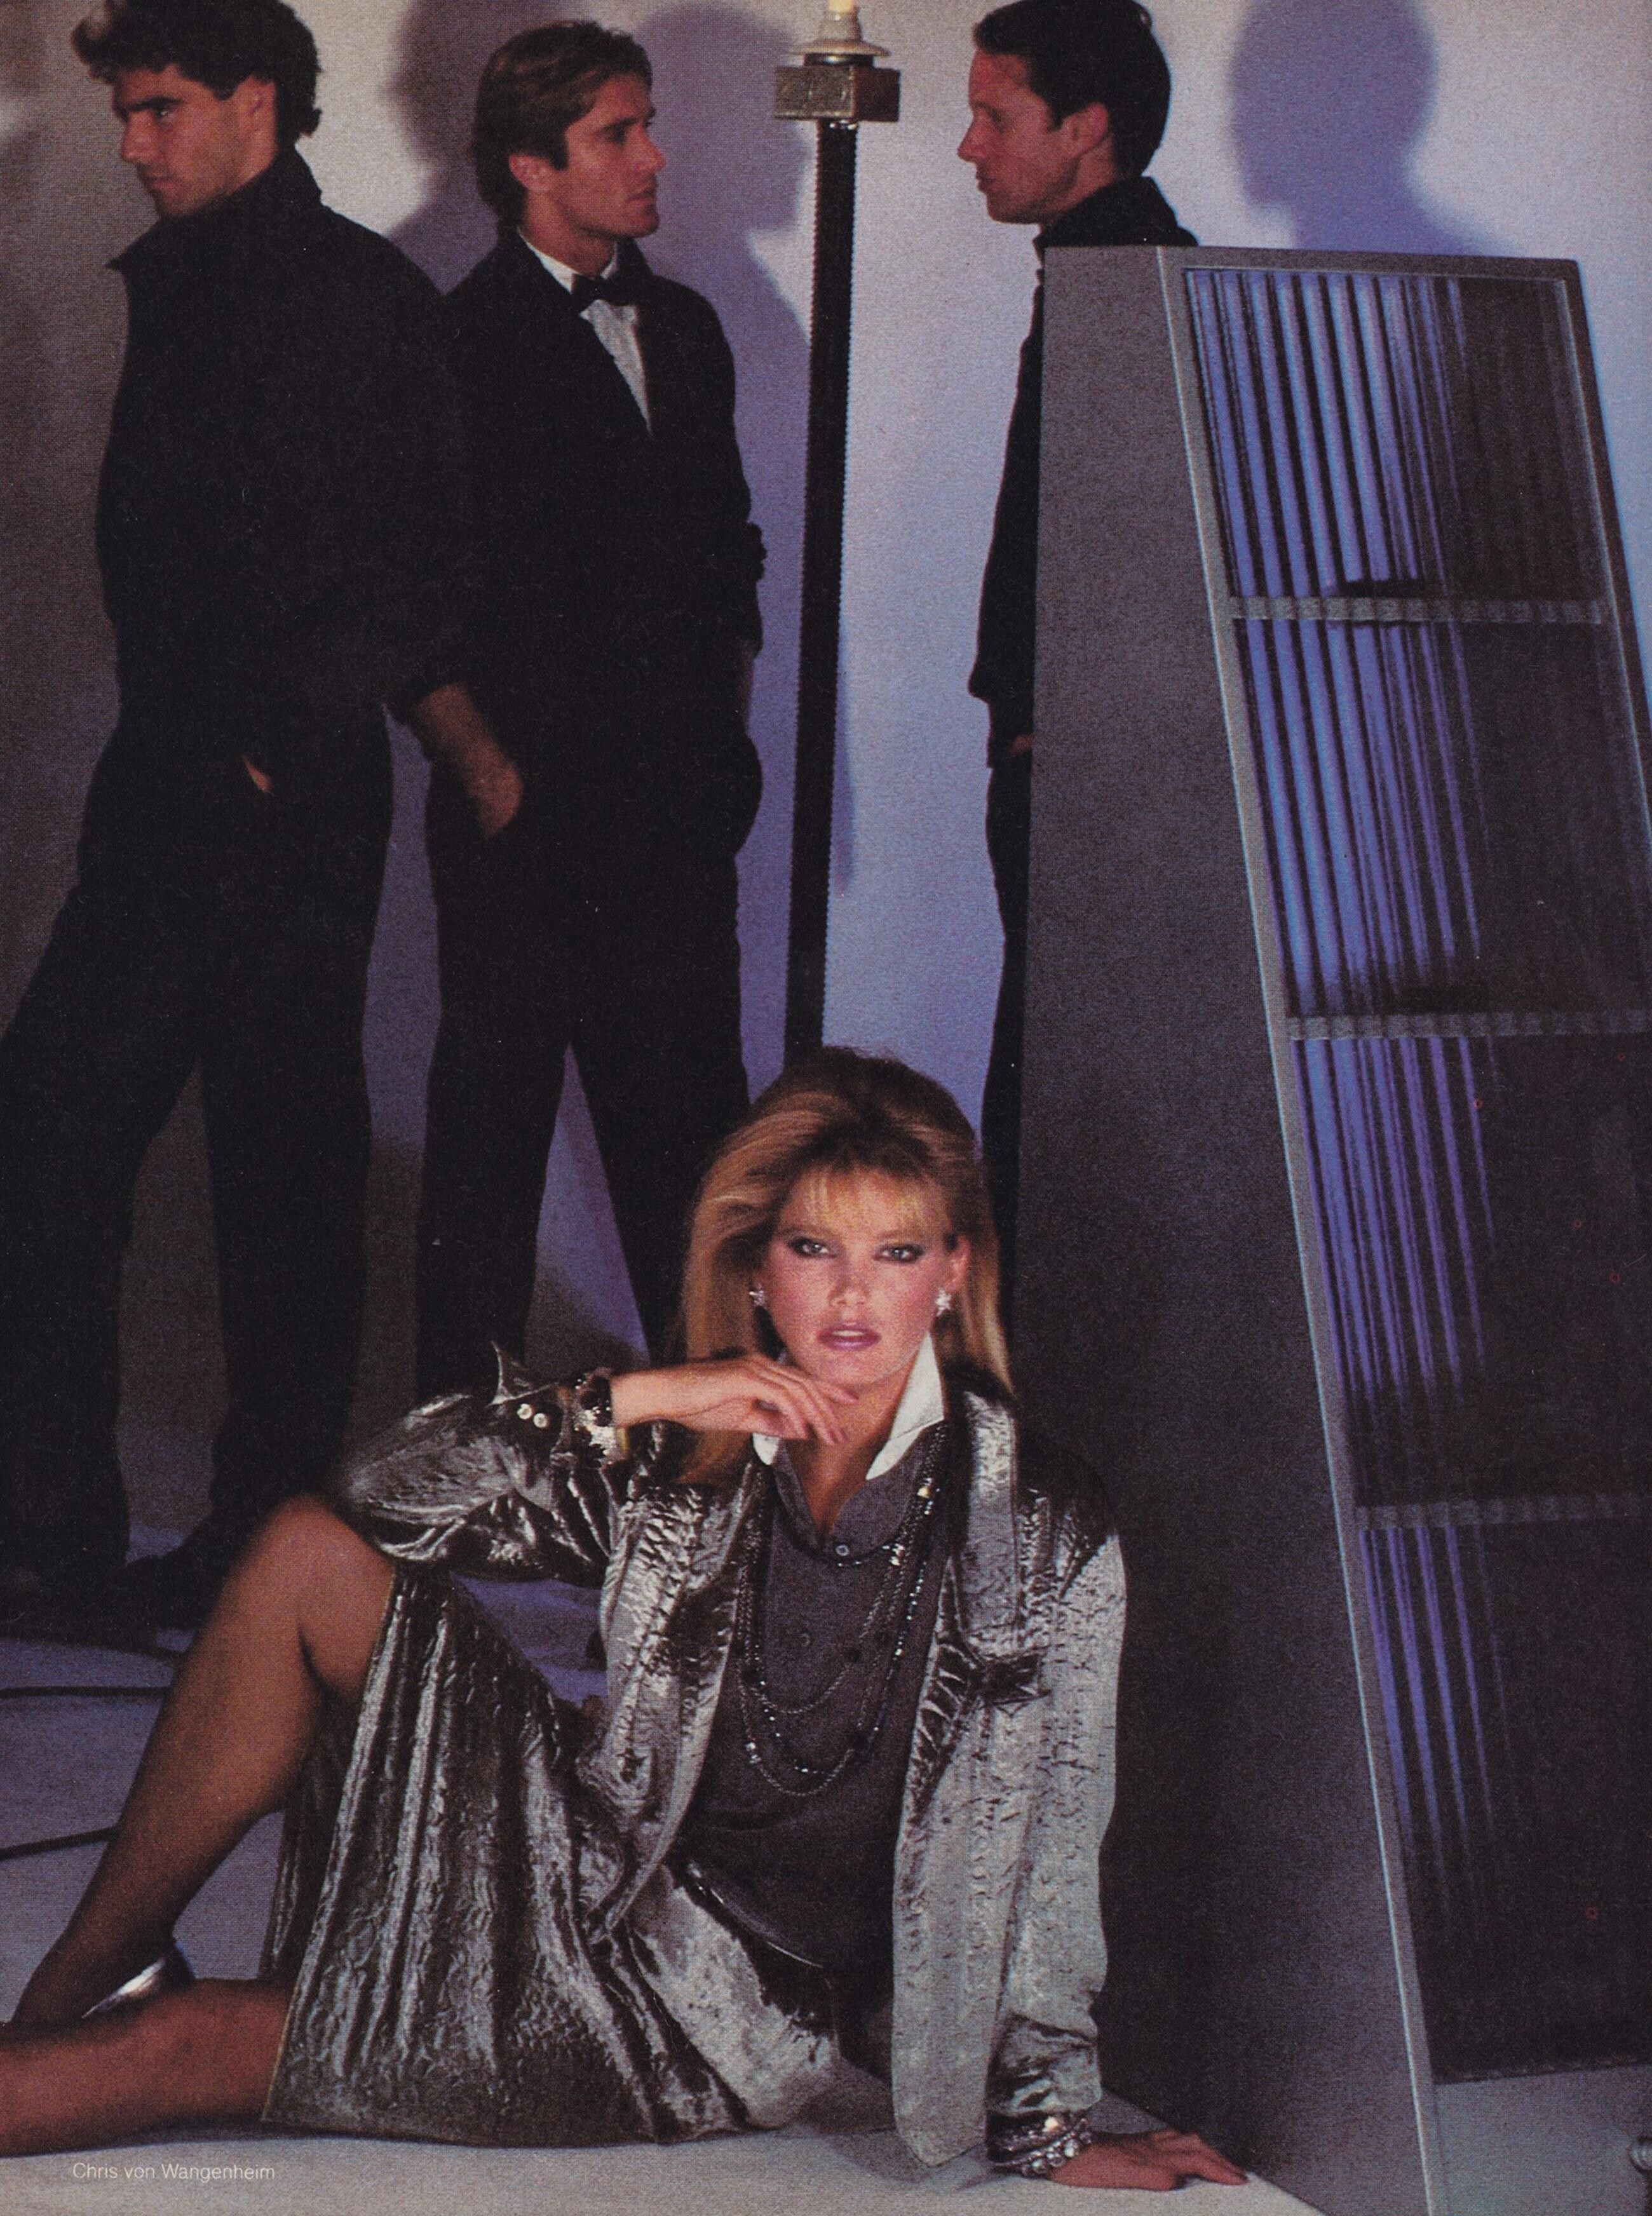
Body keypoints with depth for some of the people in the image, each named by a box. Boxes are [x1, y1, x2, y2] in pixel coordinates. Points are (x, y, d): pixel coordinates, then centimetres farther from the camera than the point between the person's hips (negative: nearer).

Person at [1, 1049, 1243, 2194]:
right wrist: (634, 1398, -17)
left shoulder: (1046, 1530, -13)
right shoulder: (693, 1464, -1)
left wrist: (1046, 2131, -5)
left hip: (732, 2019, -5)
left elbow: (1042, 1851, -9)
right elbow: (389, 1495, -5)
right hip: (603, 1872, 5)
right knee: (309, 1555, -10)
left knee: (197, 2047, -14)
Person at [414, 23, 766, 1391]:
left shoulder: (685, 327, 15)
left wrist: (725, 725, 14)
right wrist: (490, 759, -8)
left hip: (676, 808, 6)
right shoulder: (465, 341, -7)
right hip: (531, 804, -6)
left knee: (689, 1120, 10)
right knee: (495, 1113, 3)